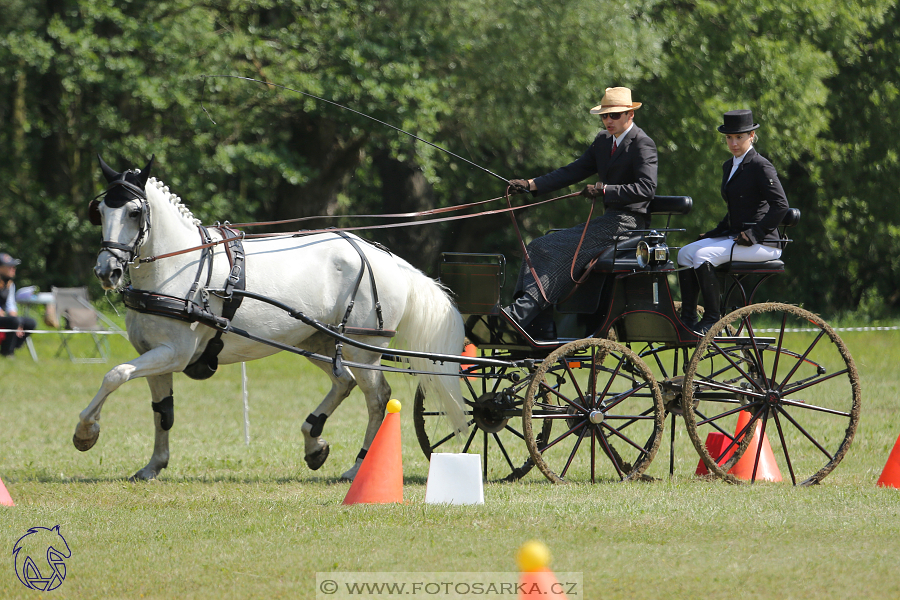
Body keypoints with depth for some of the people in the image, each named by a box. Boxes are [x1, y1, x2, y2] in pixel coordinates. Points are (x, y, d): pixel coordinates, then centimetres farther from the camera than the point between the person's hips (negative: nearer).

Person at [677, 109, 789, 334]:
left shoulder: (760, 166, -10)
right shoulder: (729, 167, 17)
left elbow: (780, 205, -18)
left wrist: (753, 234, -20)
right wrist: (715, 232, 11)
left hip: (762, 244, -9)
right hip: (733, 236, 9)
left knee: (704, 256, -26)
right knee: (685, 254, -5)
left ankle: (713, 319, -19)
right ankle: (688, 318, -7)